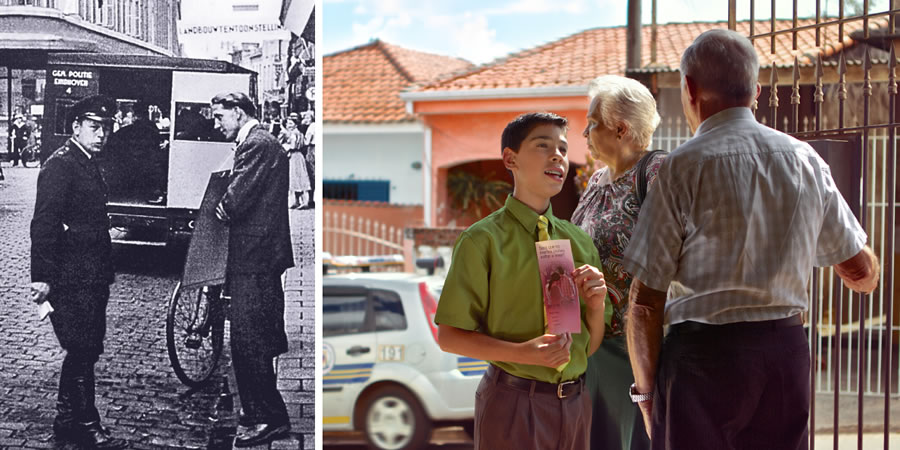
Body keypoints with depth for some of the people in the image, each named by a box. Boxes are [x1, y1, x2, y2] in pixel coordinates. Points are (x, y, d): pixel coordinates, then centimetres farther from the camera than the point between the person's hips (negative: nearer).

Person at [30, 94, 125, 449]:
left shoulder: (89, 165, 15)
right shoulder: (59, 165, -13)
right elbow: (43, 223, -20)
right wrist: (42, 277, -24)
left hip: (93, 278, 10)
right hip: (70, 279, -10)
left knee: (85, 350, 14)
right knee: (83, 350, -6)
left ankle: (67, 421, 24)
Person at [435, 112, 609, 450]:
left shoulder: (580, 242, 10)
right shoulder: (483, 240, -7)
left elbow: (590, 346, 13)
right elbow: (449, 336, -10)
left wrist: (596, 305, -7)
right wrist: (523, 353, -22)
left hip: (574, 402, 5)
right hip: (513, 405, -5)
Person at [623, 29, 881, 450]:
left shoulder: (682, 167, -8)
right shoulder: (806, 160, 5)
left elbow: (645, 300, -9)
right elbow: (863, 273, 13)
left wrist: (645, 388, 2)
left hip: (704, 352, -5)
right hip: (788, 351, 5)